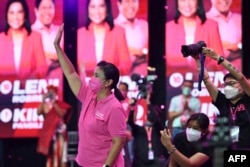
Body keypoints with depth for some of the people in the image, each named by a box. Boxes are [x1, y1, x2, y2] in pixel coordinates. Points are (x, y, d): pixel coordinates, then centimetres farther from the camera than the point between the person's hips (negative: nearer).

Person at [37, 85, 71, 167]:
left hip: (59, 130, -4)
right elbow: (38, 112, -4)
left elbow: (62, 113, -14)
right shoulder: (45, 104, 11)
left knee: (59, 151, -9)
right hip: (48, 130, 4)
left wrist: (54, 103, -14)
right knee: (50, 153, 4)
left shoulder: (60, 104, 3)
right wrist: (43, 101, -9)